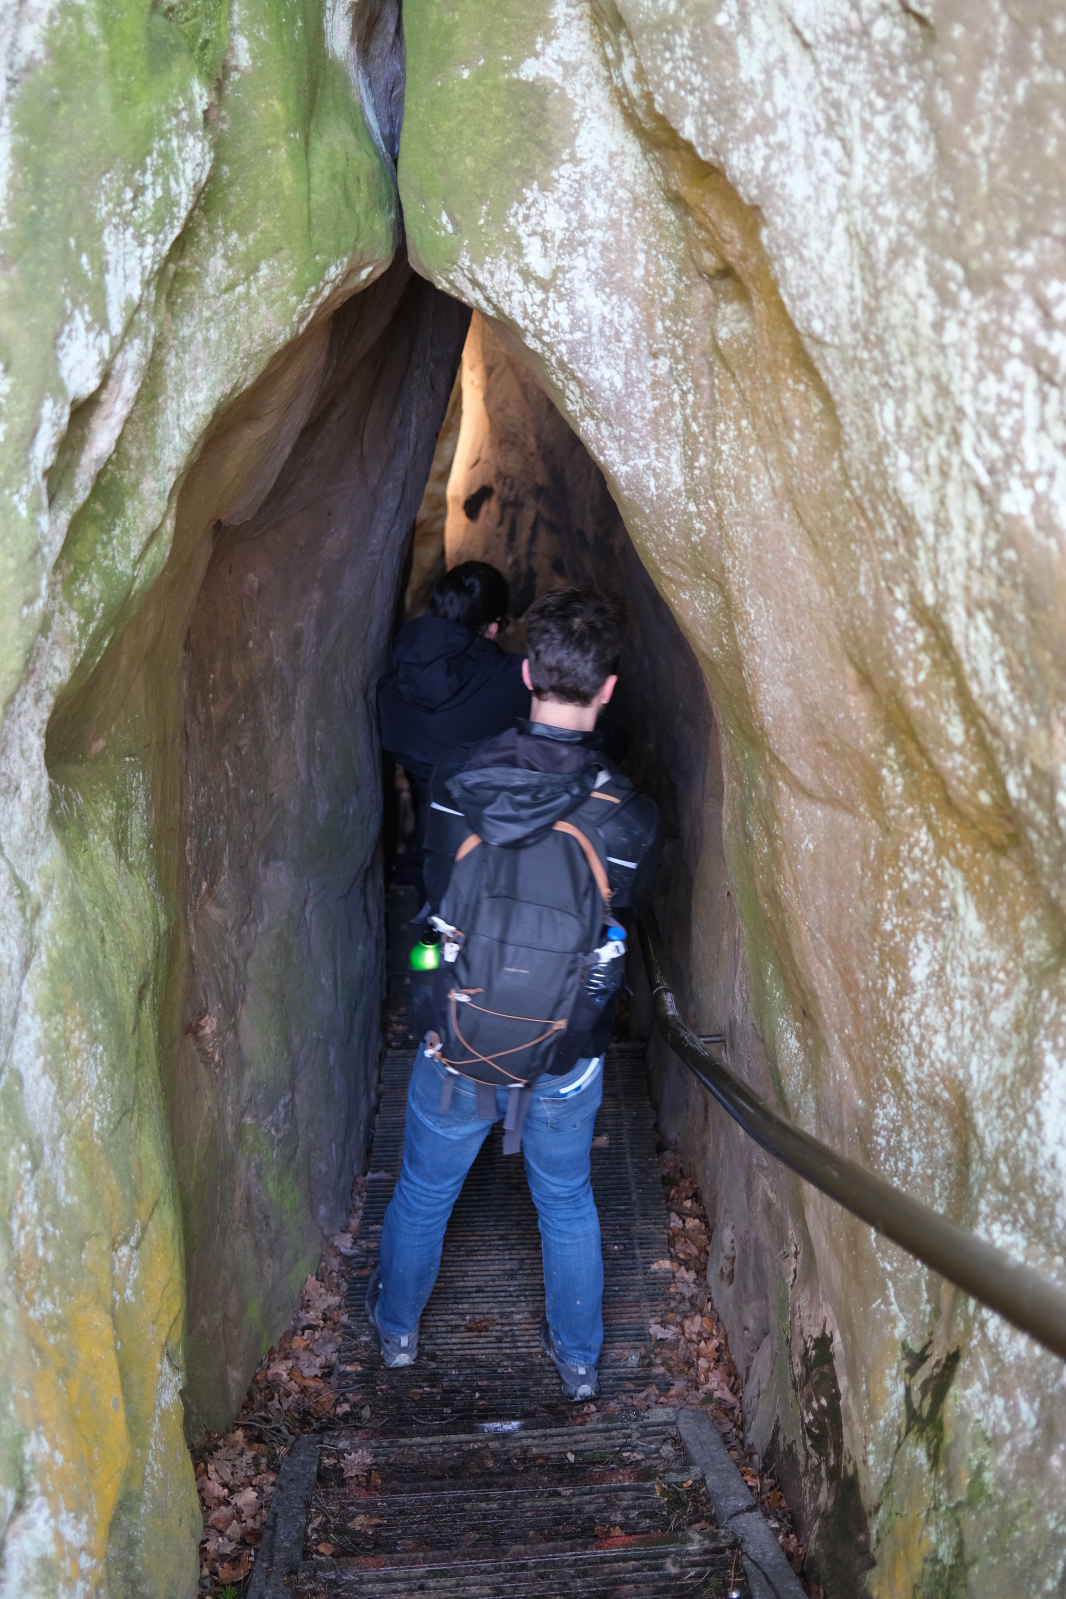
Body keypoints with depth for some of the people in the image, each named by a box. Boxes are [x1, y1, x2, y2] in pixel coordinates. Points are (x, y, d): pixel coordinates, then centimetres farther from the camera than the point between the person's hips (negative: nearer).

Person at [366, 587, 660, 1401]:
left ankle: (397, 1324, 49)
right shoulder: (629, 815, -20)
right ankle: (579, 1356, 43)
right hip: (567, 1059, 0)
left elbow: (434, 886, 0)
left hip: (457, 1047, 1)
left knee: (424, 1191, 25)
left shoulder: (455, 782, -17)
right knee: (567, 1202, 24)